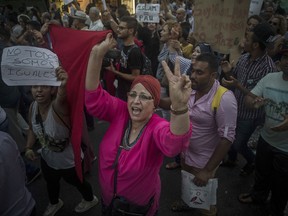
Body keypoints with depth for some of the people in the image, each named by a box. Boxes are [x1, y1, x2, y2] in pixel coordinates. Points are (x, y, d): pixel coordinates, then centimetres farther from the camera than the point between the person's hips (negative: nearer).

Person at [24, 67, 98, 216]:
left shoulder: (58, 107, -35)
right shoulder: (33, 107, -15)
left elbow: (61, 98, -62)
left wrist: (63, 86, -82)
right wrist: (28, 147, -7)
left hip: (69, 161, -6)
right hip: (47, 159, 7)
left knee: (77, 182, 23)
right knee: (51, 183, 34)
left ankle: (90, 199, 58)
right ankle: (55, 203, 68)